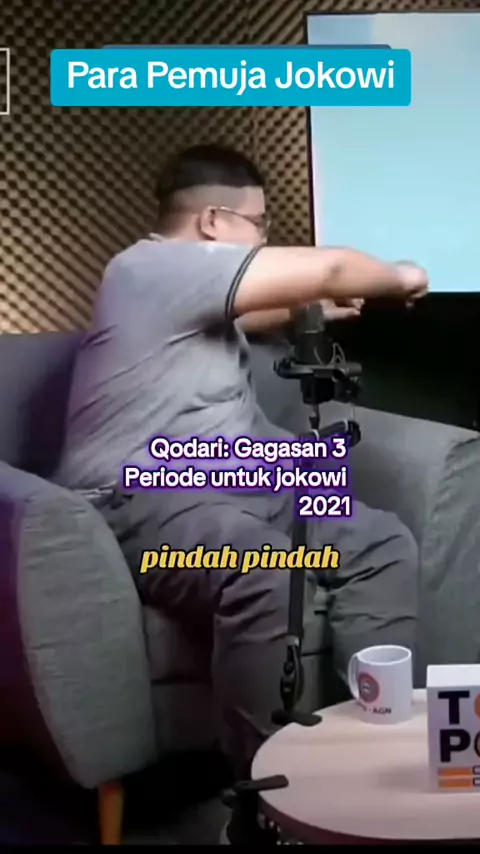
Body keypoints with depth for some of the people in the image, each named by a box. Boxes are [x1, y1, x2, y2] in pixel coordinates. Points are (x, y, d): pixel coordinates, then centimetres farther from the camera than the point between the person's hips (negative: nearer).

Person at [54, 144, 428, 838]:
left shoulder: (192, 287, 21)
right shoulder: (158, 266, -11)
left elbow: (239, 316, 48)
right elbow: (324, 267, -13)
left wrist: (311, 310, 38)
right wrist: (397, 278, 5)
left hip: (238, 485, 11)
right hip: (146, 500, -11)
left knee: (383, 544, -3)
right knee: (271, 579, -38)